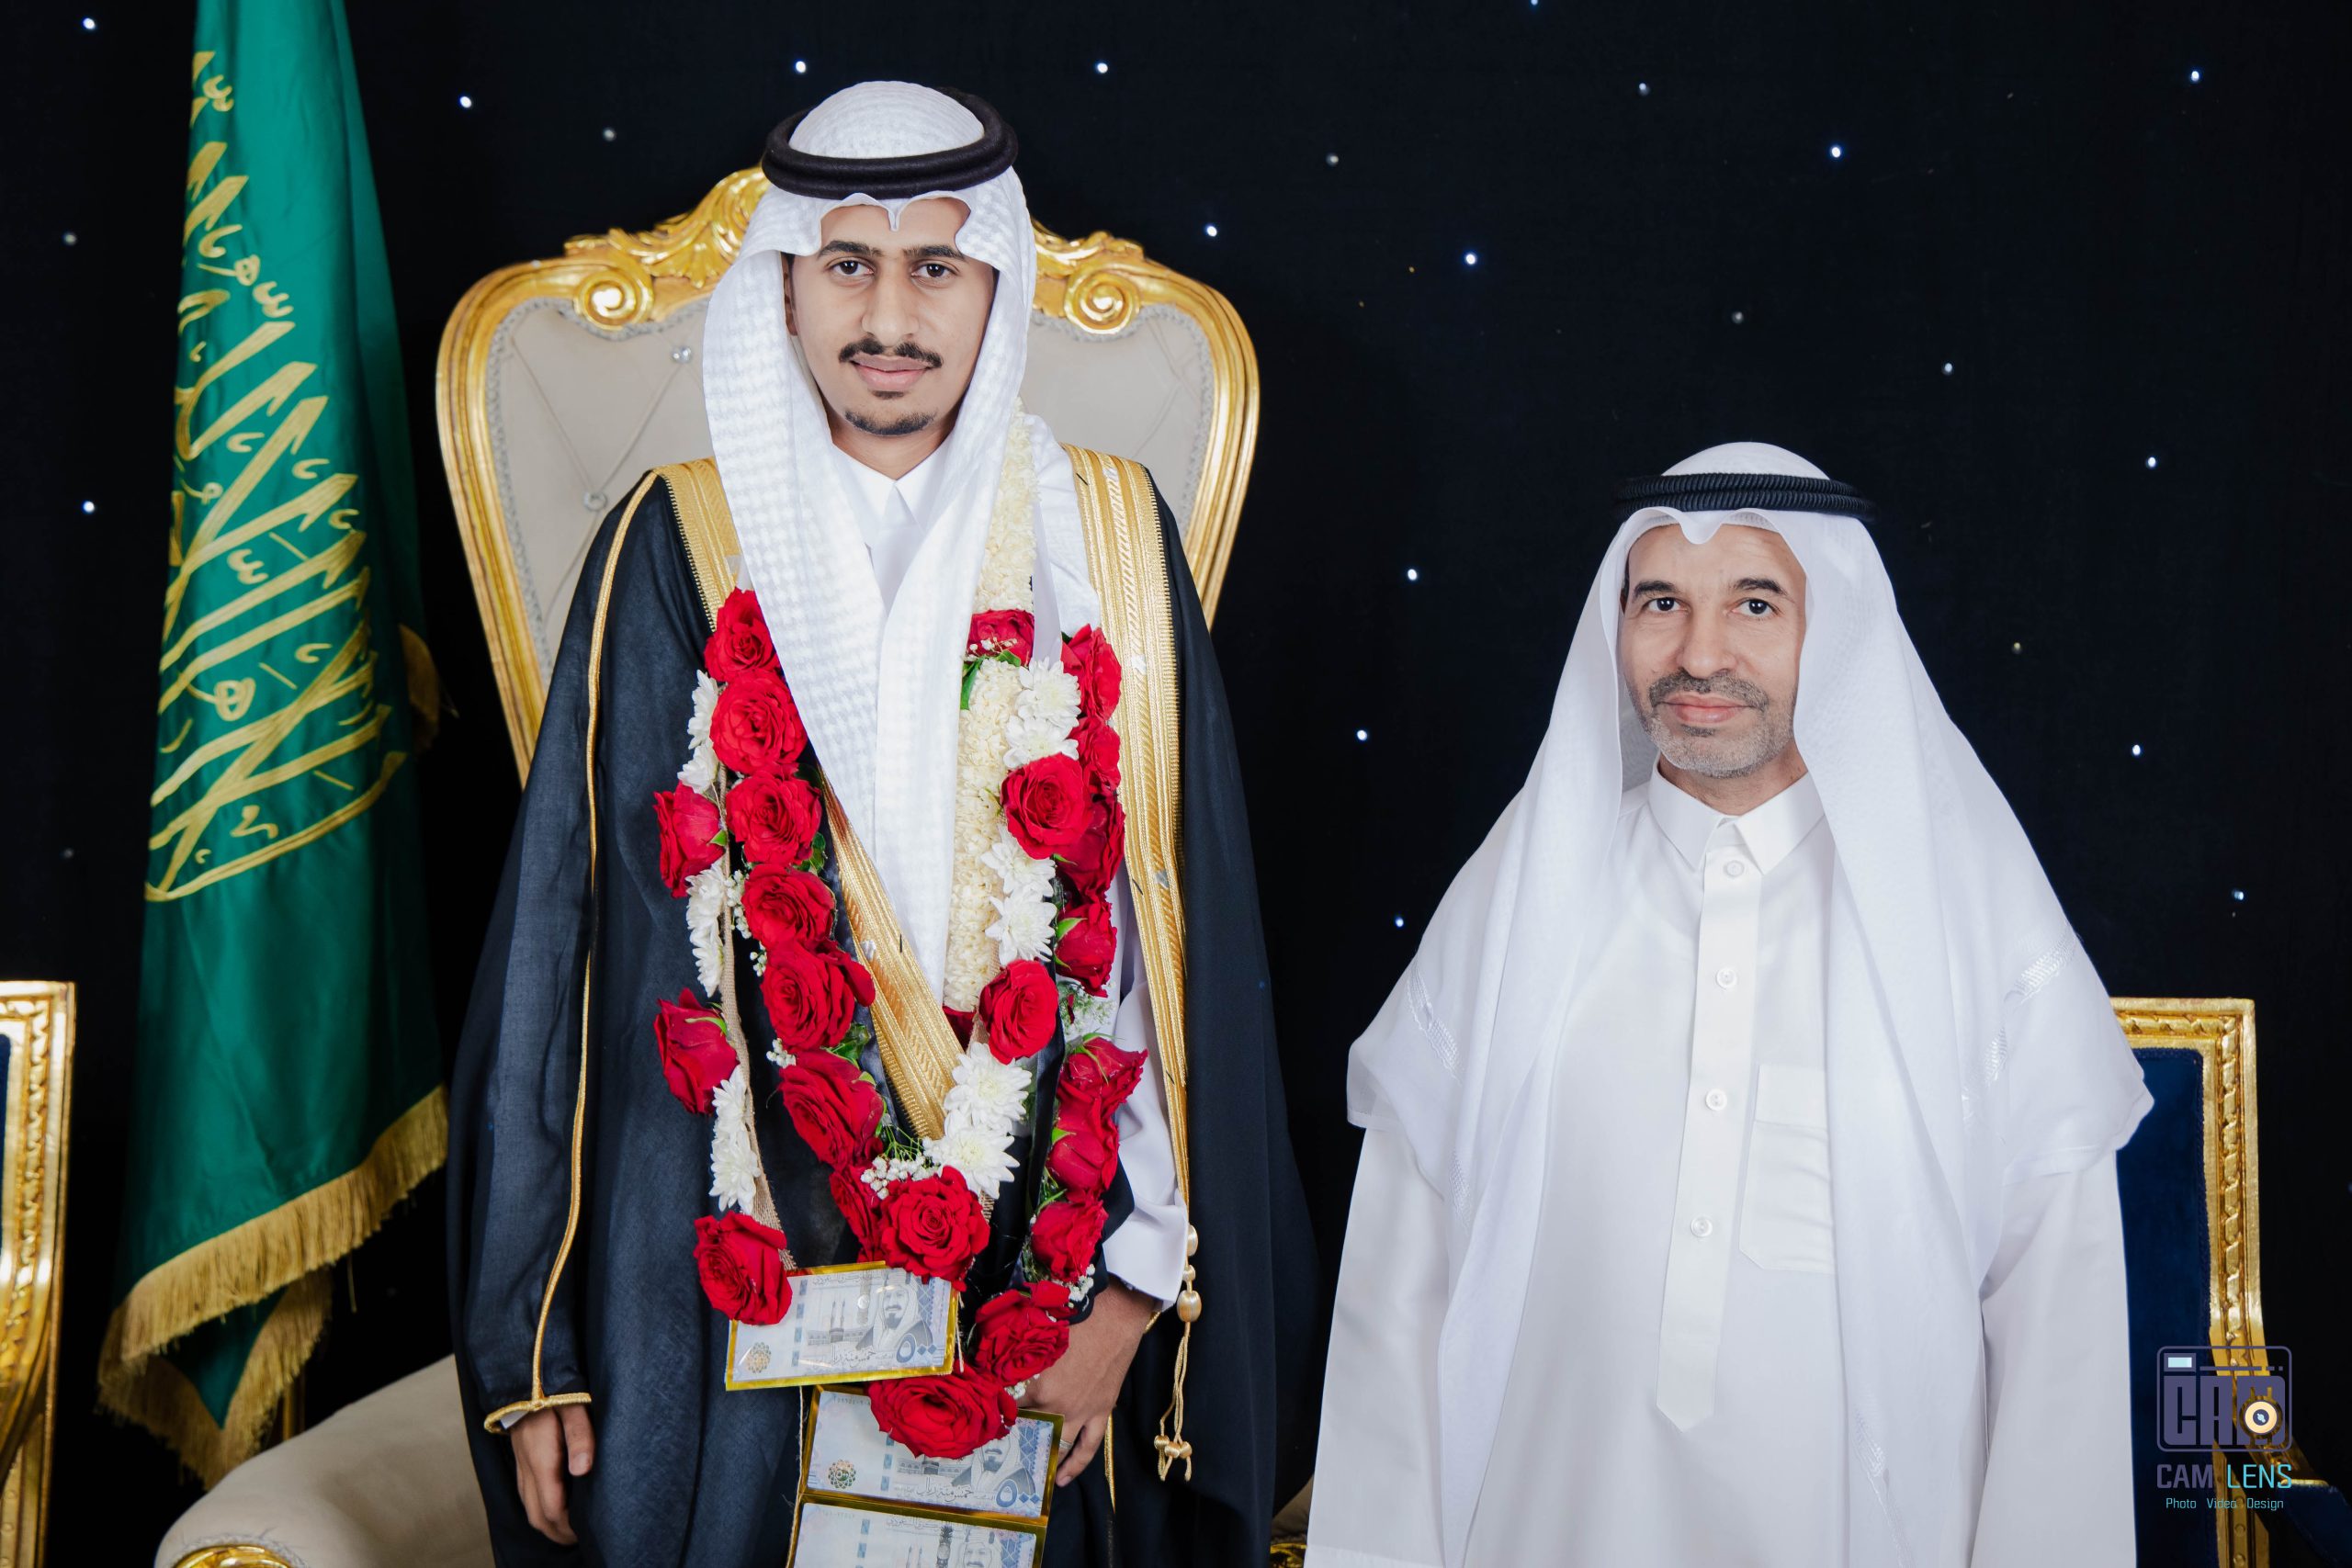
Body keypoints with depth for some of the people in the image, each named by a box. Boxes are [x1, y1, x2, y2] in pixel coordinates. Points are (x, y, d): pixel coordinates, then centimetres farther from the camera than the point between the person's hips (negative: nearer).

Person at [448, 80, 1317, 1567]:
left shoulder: (1109, 539, 1)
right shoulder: (679, 549, -1)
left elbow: (1185, 932, 0)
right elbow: (562, 938, -1)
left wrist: (1137, 1278, -5)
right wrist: (532, 1346, -2)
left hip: (1042, 1283, 1)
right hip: (733, 1282, -1)